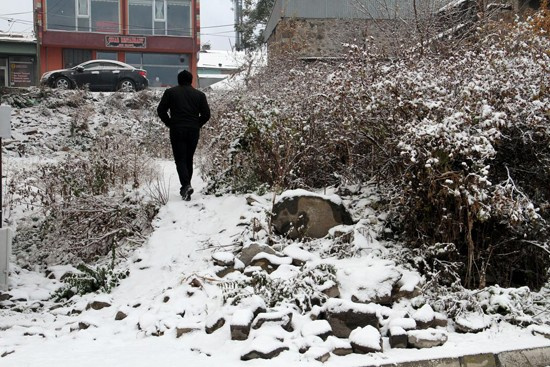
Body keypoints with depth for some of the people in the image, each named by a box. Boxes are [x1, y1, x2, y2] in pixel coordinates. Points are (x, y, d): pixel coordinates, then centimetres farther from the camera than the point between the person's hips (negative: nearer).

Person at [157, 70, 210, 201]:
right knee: (189, 159, 13)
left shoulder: (170, 92, 4)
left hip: (177, 131, -2)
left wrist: (169, 123, 9)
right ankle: (185, 188, 17)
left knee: (180, 160, -2)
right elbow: (206, 114, 2)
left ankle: (186, 185, -23)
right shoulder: (199, 94, 8)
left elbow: (161, 110, -1)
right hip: (194, 131, 2)